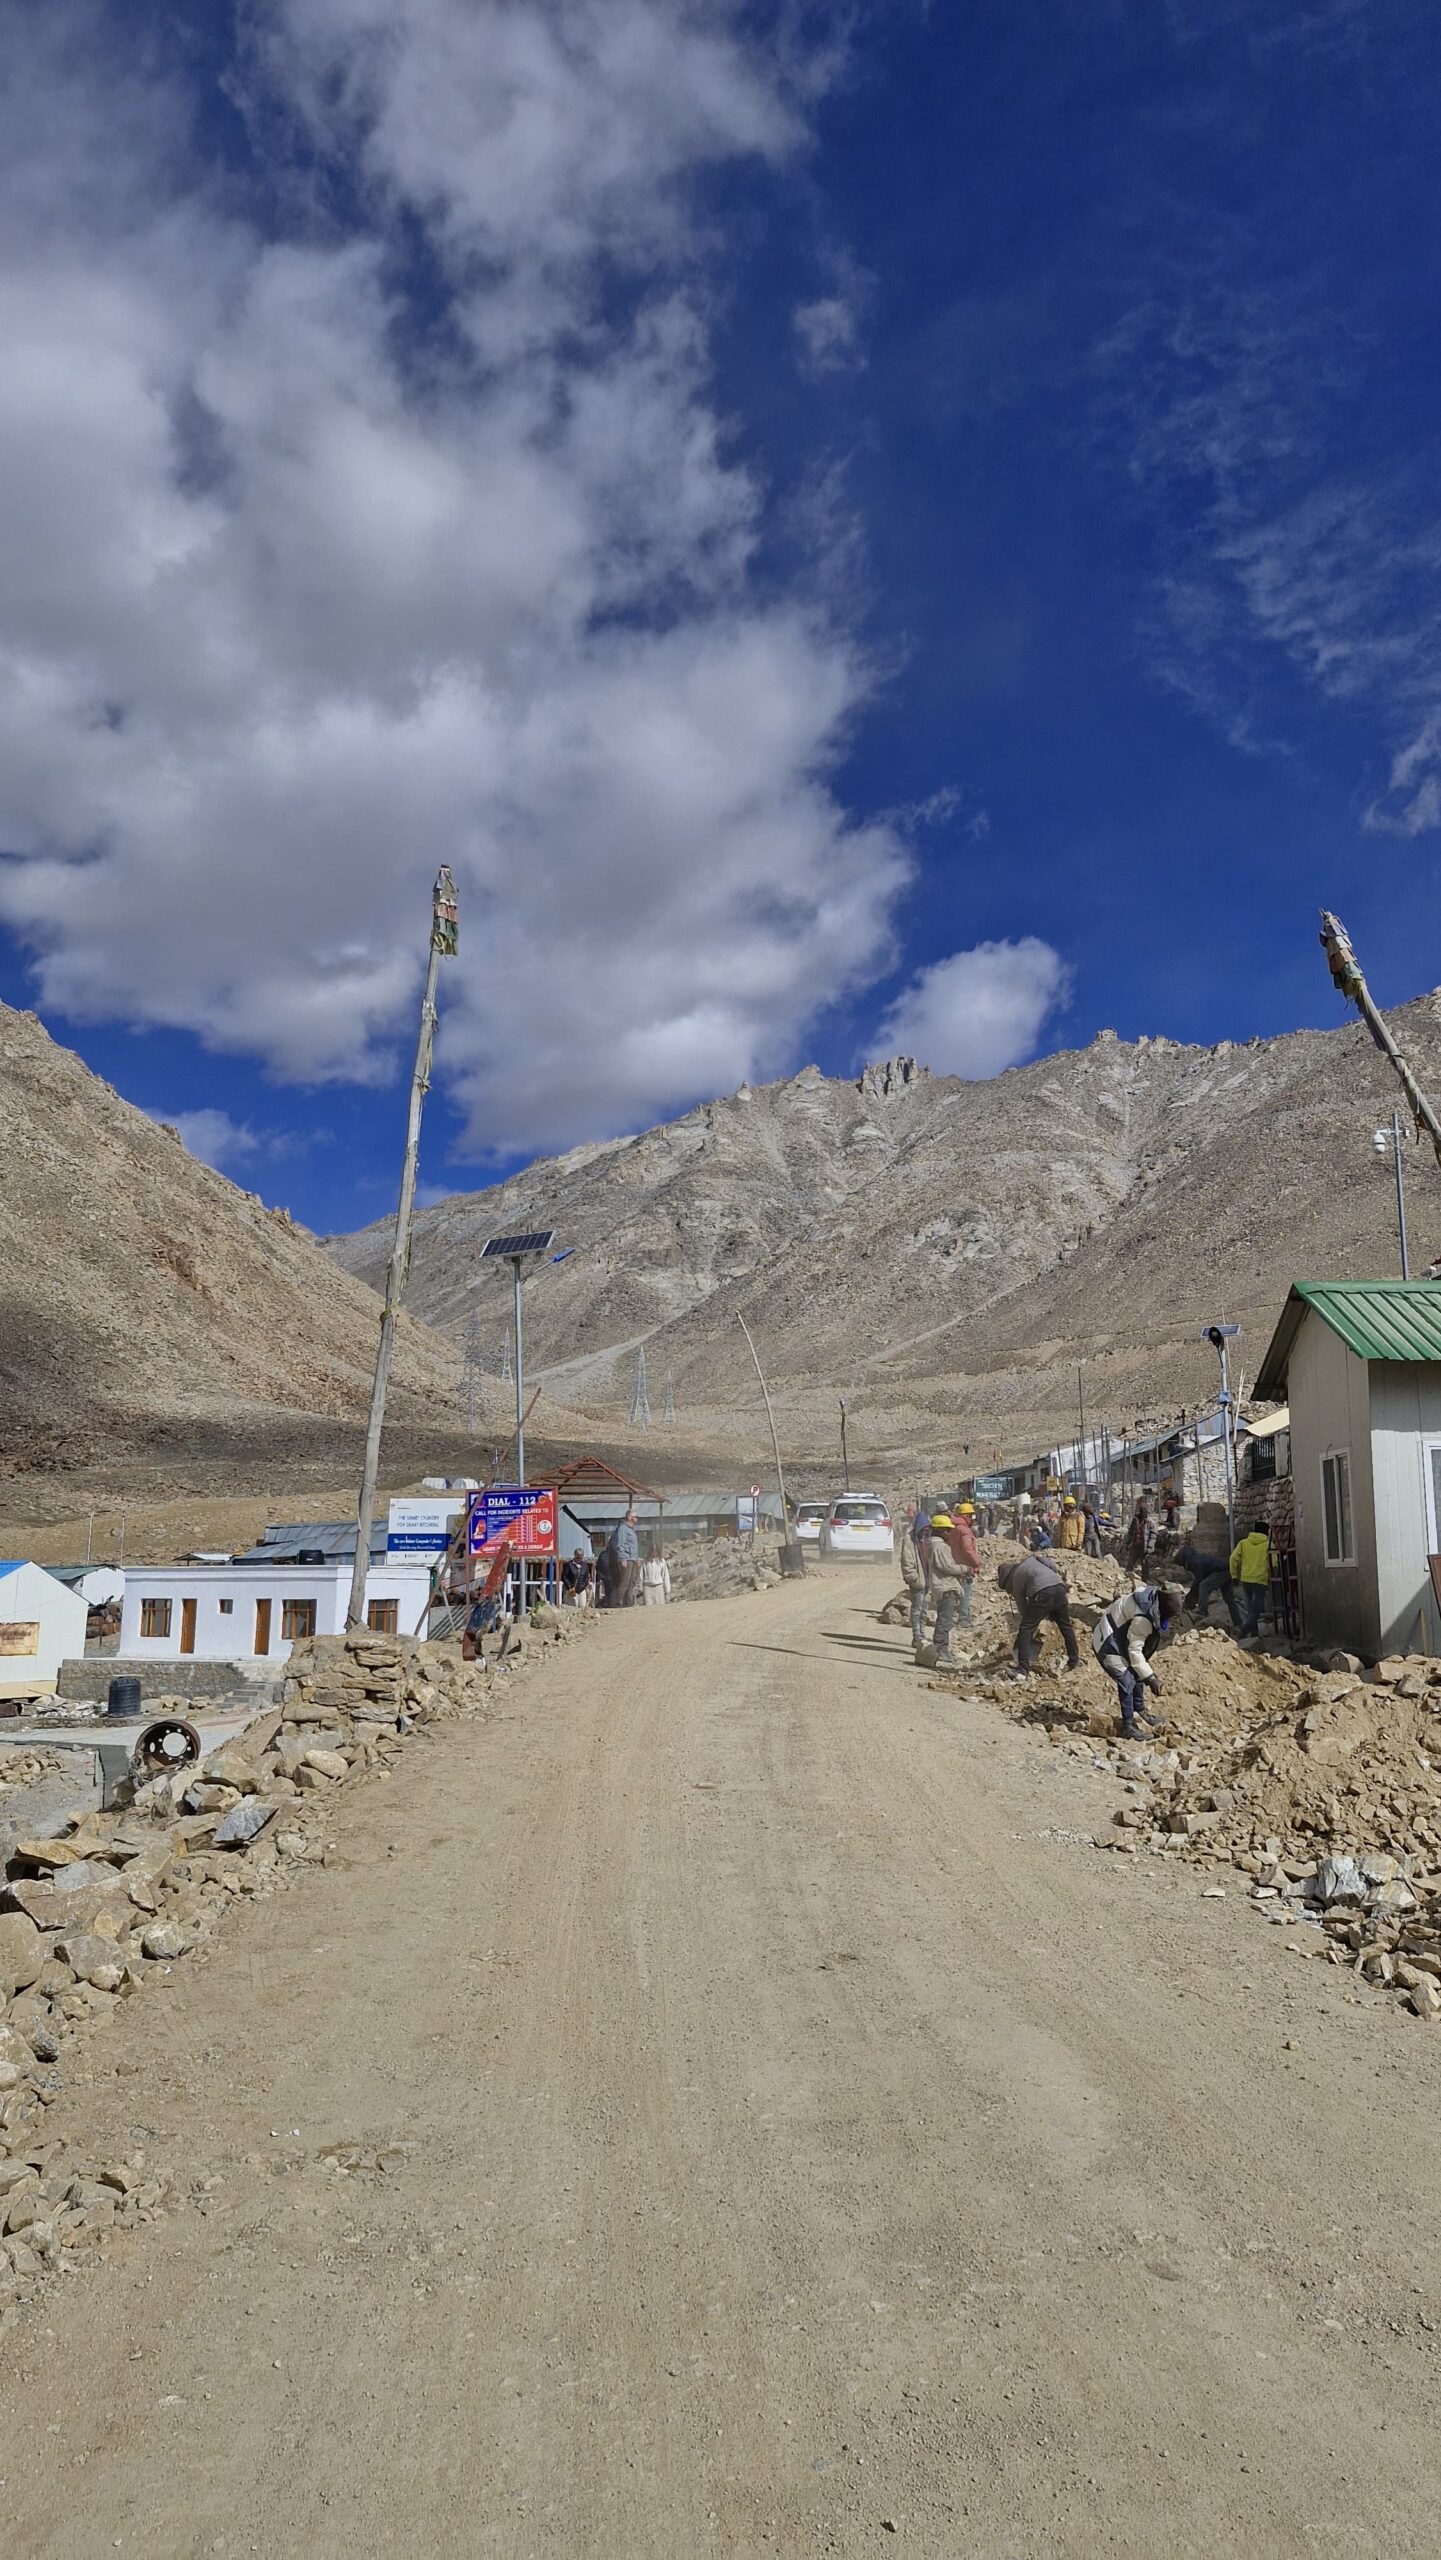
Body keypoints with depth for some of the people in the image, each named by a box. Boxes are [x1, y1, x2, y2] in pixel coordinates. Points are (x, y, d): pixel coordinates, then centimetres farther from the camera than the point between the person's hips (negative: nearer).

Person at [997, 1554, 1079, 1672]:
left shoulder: (1015, 1580, 20)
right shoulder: (1031, 1560, 31)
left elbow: (1023, 1608, 22)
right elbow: (1052, 1567, 16)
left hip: (1042, 1593, -5)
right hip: (1059, 1587, 5)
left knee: (1025, 1629, 6)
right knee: (1066, 1626, 22)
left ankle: (1023, 1666, 3)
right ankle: (1074, 1661, 34)